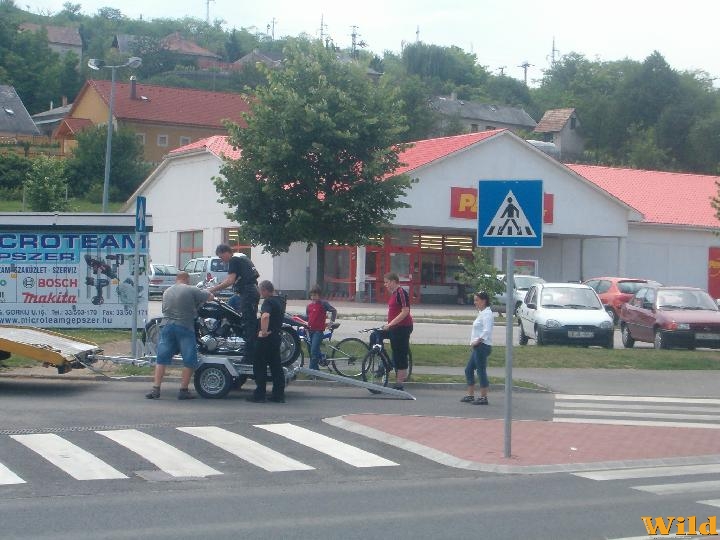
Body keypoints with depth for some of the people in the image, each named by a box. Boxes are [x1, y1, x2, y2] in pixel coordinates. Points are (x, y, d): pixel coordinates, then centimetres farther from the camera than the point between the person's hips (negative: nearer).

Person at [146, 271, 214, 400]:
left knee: (161, 359, 7)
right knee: (189, 361, 5)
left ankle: (155, 389, 1)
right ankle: (183, 390, 2)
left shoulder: (167, 292, 15)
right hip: (184, 327, -5)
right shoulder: (191, 290, -3)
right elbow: (210, 297, 1)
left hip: (166, 326, 5)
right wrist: (207, 293, 24)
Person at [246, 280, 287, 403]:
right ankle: (279, 394, 11)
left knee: (260, 366, 0)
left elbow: (265, 316, -37)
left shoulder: (268, 302, -17)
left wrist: (263, 331, -28)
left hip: (266, 338, -8)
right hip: (277, 336, 8)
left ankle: (259, 394, 2)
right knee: (276, 366, 11)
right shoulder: (280, 300, 10)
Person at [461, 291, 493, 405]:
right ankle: (470, 395, 19)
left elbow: (486, 331, -25)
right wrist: (474, 341, 11)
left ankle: (483, 397, 0)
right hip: (477, 347, 10)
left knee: (481, 370, -5)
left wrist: (478, 341, -21)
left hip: (482, 346, -10)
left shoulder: (487, 313, -14)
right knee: (468, 370, 13)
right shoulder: (481, 313, 17)